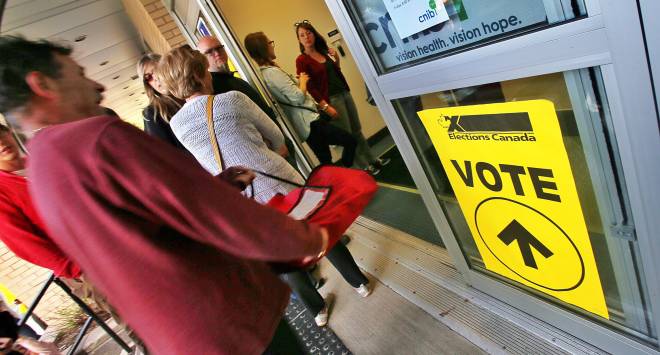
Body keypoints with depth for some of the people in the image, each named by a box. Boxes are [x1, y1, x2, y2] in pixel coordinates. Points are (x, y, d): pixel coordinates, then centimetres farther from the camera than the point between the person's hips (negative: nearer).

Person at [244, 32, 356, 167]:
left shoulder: (262, 72, 9)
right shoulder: (272, 72, -19)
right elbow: (298, 97, -19)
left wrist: (297, 81, 9)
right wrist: (303, 80, -4)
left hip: (303, 124, 10)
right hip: (309, 121, -10)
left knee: (326, 162, 16)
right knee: (350, 141, -3)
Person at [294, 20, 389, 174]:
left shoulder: (324, 51, 9)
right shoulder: (302, 60, -10)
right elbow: (309, 87, -15)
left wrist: (336, 59, 2)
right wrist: (326, 106, -19)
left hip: (344, 93, 7)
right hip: (331, 99, -6)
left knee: (357, 130, 14)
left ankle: (373, 160, 27)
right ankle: (365, 166, 15)